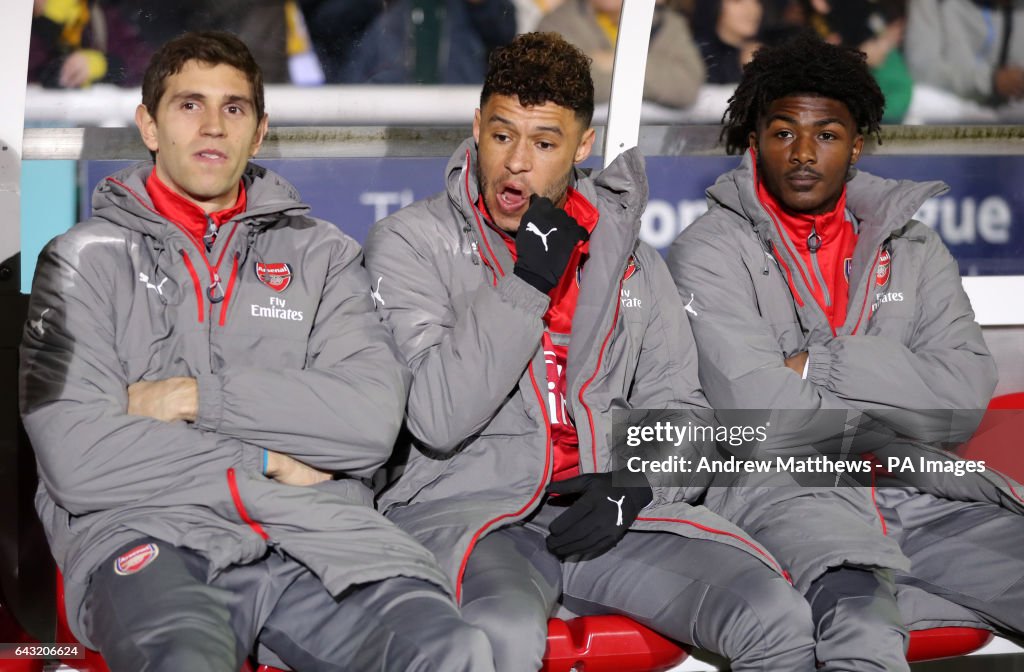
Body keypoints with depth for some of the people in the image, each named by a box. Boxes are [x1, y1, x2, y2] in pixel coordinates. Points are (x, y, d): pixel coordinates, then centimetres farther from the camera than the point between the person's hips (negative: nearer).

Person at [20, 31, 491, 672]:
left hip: (312, 530, 2)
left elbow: (373, 420, 1)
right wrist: (265, 465, -1)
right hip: (149, 534, -2)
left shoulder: (320, 252, 19)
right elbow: (76, 461, -3)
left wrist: (198, 396, -3)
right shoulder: (86, 259, 12)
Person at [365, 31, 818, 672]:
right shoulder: (410, 243, 0)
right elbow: (437, 420, -12)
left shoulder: (628, 257, 15)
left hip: (605, 514, 4)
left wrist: (633, 483, -4)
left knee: (778, 619, -18)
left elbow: (677, 405, 18)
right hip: (463, 507, -4)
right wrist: (527, 282, -15)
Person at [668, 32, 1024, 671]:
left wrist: (822, 365, -6)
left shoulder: (912, 245, 15)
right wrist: (902, 389, 0)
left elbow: (966, 398, 2)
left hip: (921, 494, 6)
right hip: (784, 492, -6)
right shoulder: (711, 252, 1)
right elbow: (762, 414, -11)